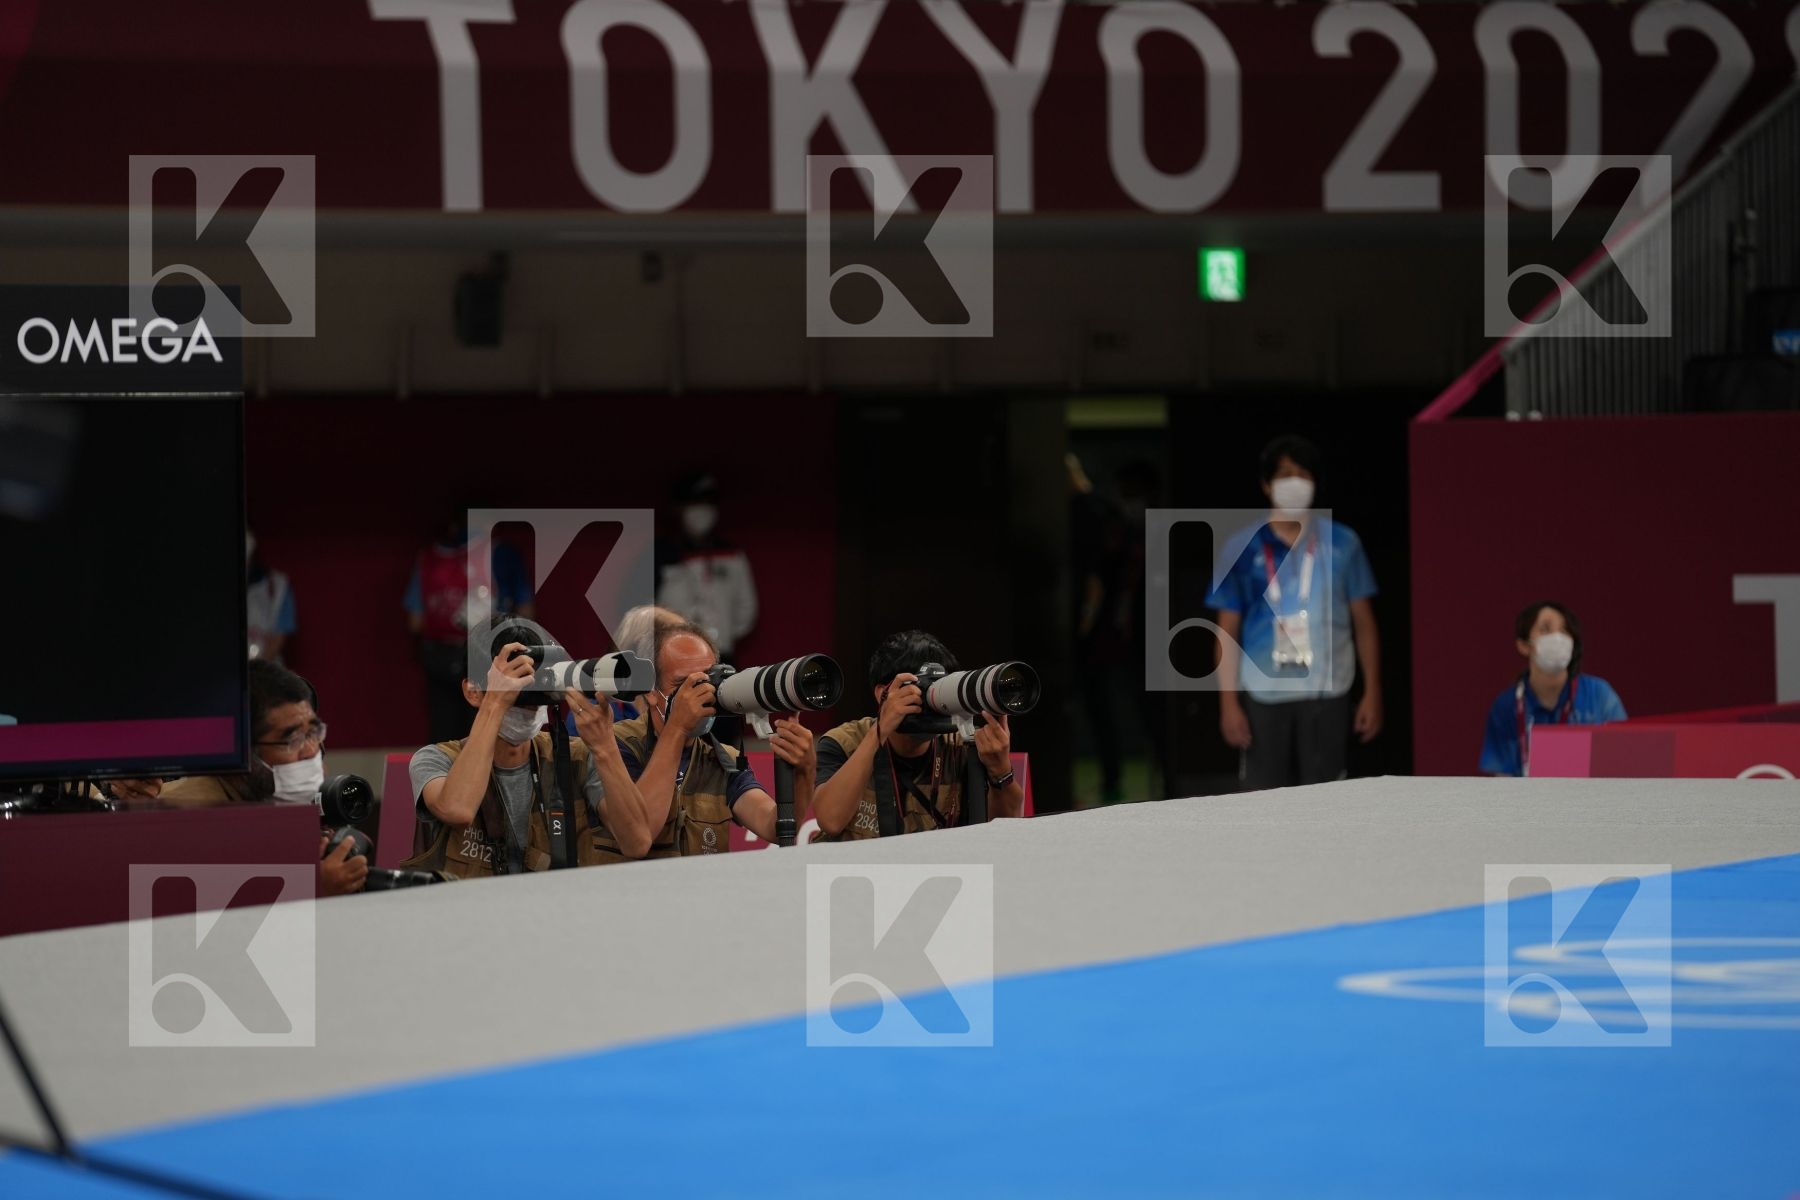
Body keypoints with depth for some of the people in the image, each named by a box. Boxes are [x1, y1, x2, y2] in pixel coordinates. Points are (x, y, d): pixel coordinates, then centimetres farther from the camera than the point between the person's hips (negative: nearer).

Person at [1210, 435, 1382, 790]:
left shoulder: (1342, 544, 2)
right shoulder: (1243, 549, 1)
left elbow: (1363, 623, 7)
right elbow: (1228, 633, 3)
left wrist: (1372, 691, 3)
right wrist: (1228, 701, -2)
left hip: (1326, 692, 0)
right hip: (1263, 694, 0)